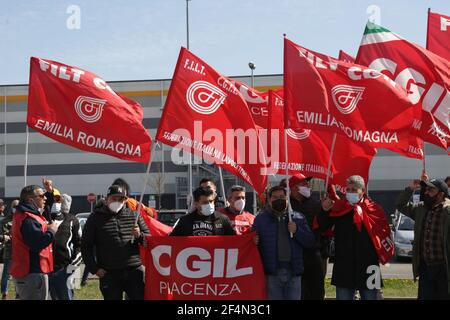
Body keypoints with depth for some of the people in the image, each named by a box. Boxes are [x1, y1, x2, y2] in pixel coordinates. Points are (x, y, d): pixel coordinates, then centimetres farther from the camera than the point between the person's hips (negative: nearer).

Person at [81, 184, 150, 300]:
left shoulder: (133, 215, 10)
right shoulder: (96, 217, 4)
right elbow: (86, 246, 4)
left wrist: (139, 236, -9)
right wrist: (94, 268, -4)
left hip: (135, 270, 1)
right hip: (109, 274, -1)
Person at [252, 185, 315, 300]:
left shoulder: (298, 217, 10)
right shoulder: (261, 219, 6)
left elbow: (310, 241, 6)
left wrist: (297, 231, -9)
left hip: (294, 273, 2)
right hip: (272, 273, -2)